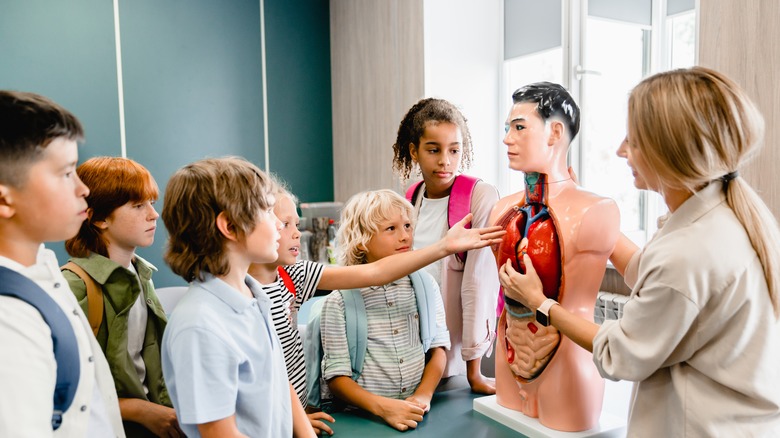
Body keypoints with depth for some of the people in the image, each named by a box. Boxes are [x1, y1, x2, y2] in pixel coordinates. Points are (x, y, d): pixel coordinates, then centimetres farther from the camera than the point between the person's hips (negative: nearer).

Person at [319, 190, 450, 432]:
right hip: (362, 416, -2)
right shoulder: (339, 301, -7)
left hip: (415, 412, 3)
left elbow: (438, 347, 6)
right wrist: (383, 406, -18)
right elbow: (337, 376, -7)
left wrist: (423, 395, -7)